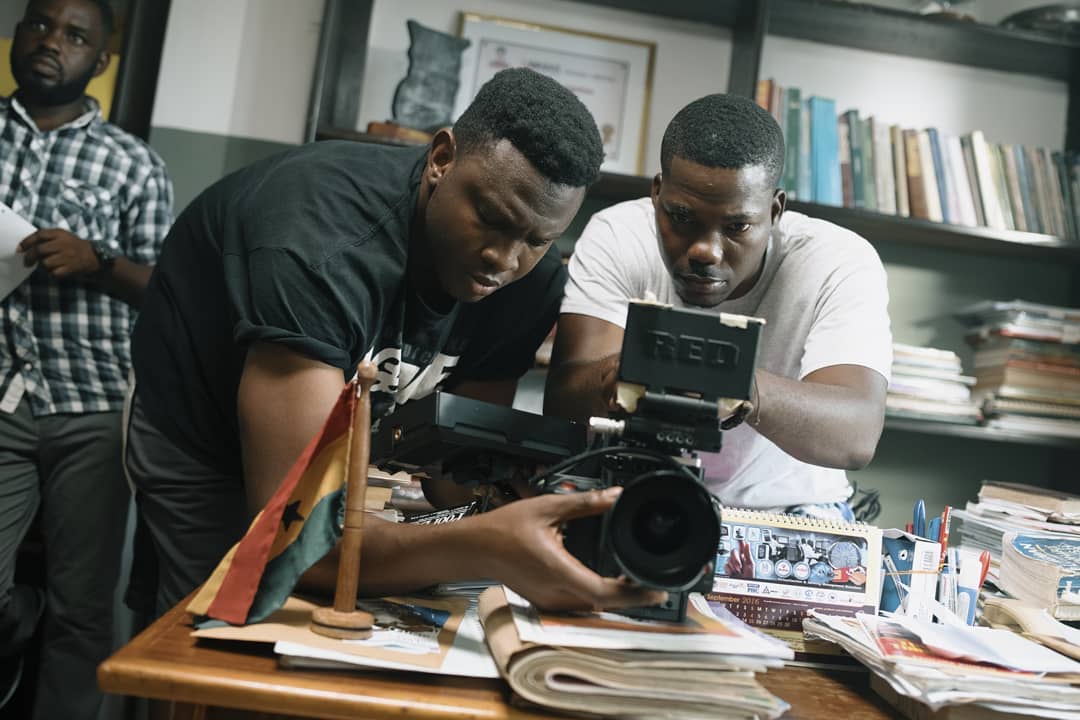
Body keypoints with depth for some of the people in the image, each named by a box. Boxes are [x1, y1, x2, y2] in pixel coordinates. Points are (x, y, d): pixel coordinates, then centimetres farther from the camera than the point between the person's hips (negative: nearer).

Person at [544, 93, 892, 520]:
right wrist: (620, 374, -45)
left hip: (785, 511, 0)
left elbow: (857, 434, -29)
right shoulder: (615, 237, -13)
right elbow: (560, 404, -22)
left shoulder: (840, 264, -15)